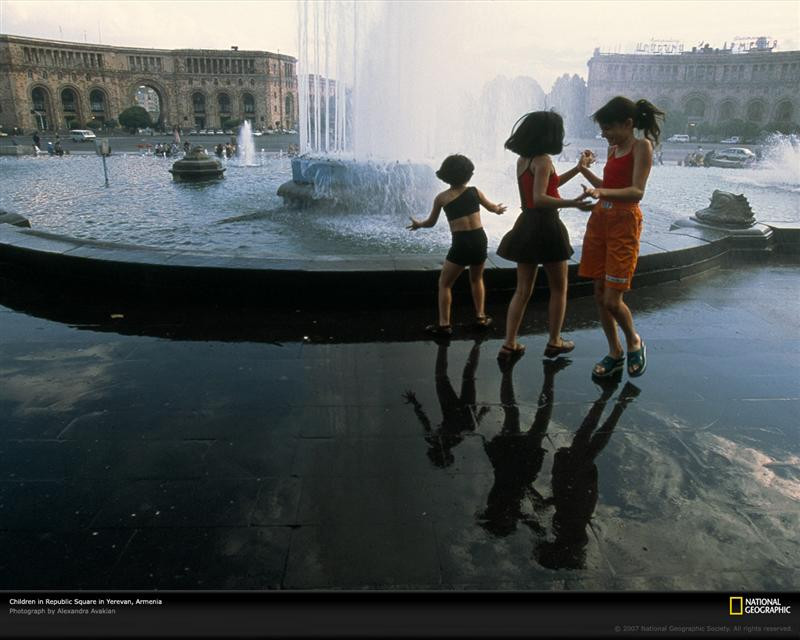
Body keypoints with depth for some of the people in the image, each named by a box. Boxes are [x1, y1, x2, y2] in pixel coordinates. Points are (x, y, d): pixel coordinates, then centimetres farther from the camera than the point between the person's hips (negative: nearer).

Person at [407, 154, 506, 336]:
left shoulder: (441, 198, 1)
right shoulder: (475, 191, 6)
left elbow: (431, 222, 13)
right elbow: (492, 207, 24)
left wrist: (418, 224, 35)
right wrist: (499, 209, 48)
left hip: (461, 243, -3)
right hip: (479, 240, 3)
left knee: (444, 283, 11)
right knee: (477, 279, 27)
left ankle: (444, 324, 6)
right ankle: (481, 317, 27)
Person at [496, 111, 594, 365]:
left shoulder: (522, 159, 12)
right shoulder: (543, 159, -13)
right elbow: (540, 198, -24)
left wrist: (578, 168, 27)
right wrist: (572, 203, -32)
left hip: (526, 225, 7)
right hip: (546, 225, -7)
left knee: (522, 290, 10)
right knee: (559, 288, 11)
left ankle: (509, 345, 6)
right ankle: (554, 342, 18)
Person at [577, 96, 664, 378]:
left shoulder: (642, 146, -7)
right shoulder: (613, 149, 14)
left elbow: (637, 192, -19)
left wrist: (601, 192, -33)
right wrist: (584, 170, 16)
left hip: (624, 223, -7)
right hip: (599, 220, 7)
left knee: (612, 299, -10)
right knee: (599, 295, 7)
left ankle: (634, 342, 19)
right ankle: (615, 353, 22)